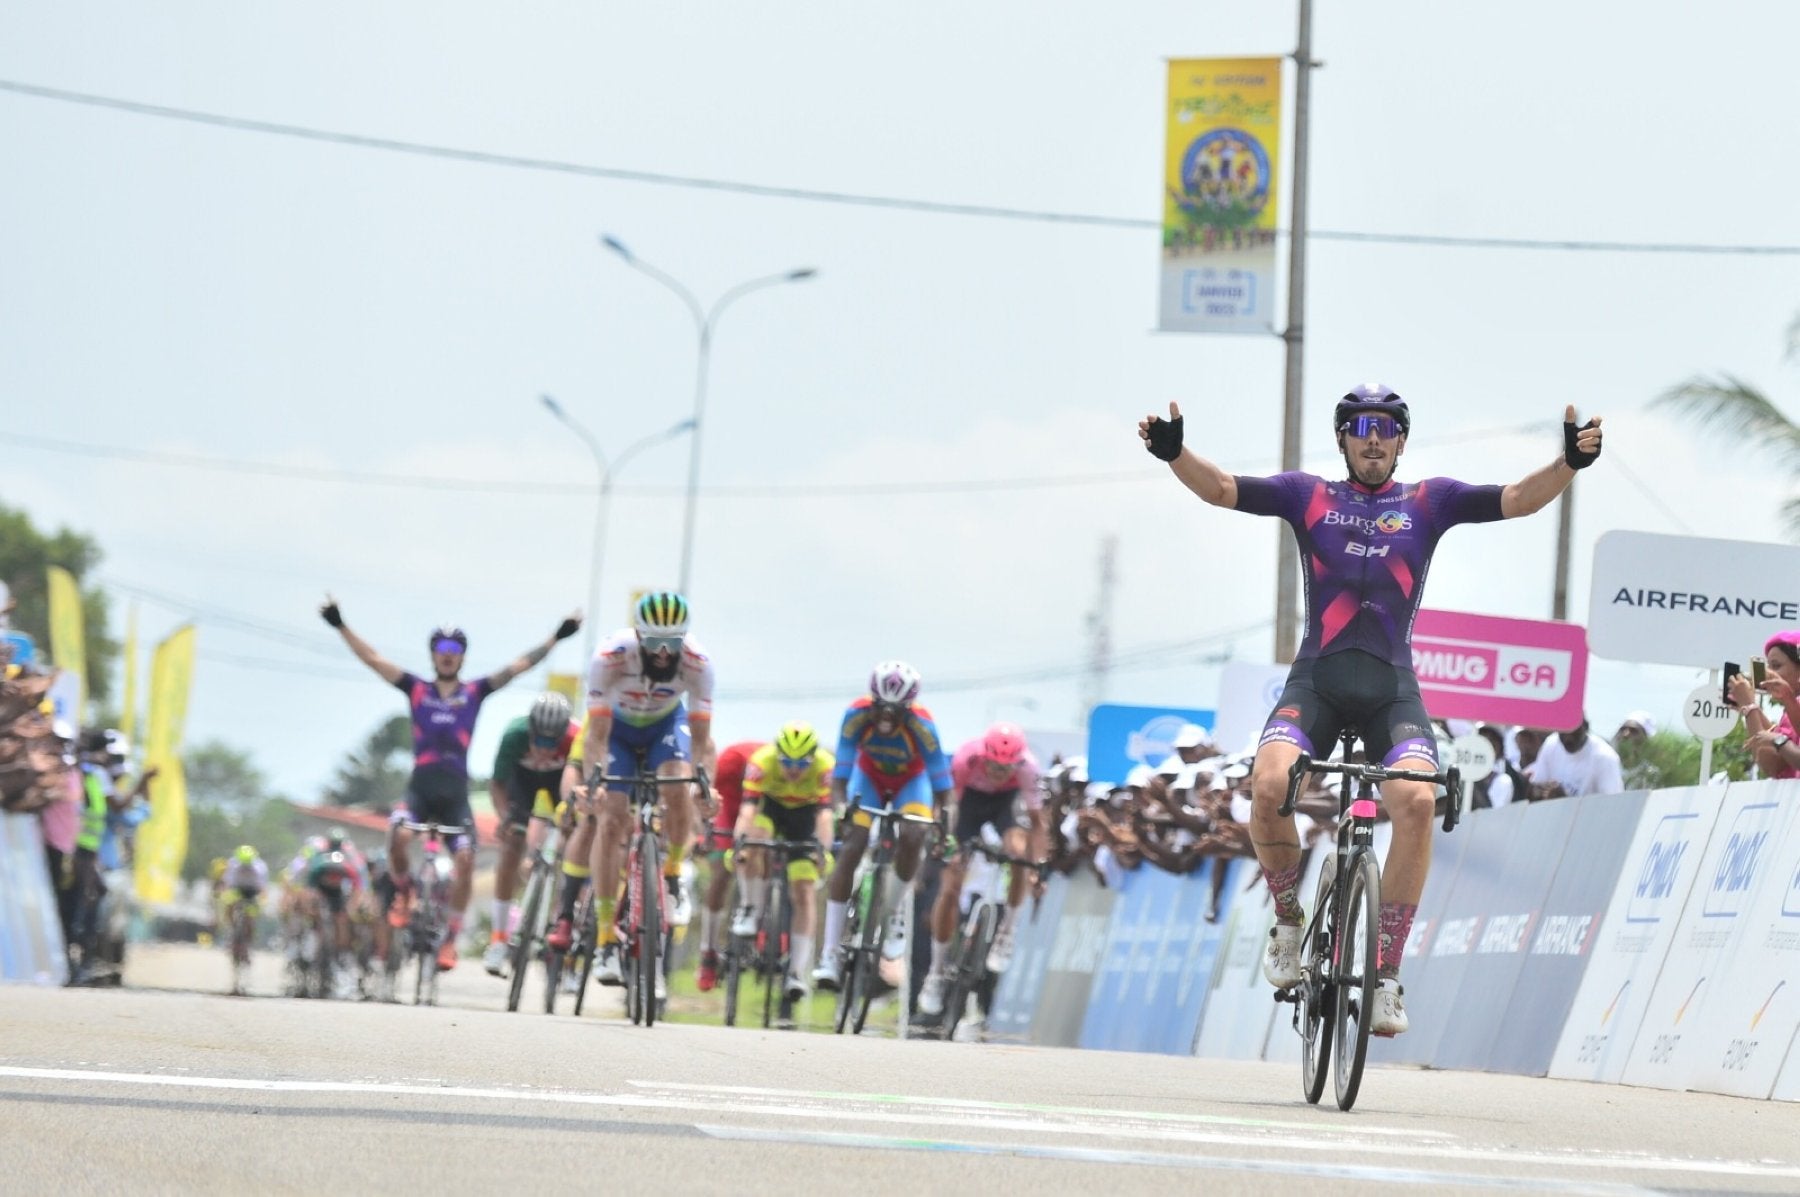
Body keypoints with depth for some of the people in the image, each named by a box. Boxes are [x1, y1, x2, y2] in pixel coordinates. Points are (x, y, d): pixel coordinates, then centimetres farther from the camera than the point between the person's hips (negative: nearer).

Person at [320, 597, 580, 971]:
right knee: (398, 835, -28)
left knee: (465, 859, -15)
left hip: (456, 790, 1)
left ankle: (450, 938, -1)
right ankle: (402, 890, 4)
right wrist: (340, 626, 1)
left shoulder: (474, 693, 10)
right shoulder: (417, 689, 10)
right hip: (420, 787, -1)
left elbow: (518, 667, 7)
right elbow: (372, 659, 7)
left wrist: (557, 638, 1)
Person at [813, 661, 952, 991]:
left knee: (912, 838, -28)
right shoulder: (857, 716, -31)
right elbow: (840, 773, -29)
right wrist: (839, 809, -45)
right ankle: (830, 955, -16)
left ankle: (898, 914, -2)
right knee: (851, 849, -16)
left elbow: (941, 784, -27)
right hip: (869, 775, 1)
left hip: (911, 780, -1)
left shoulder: (921, 725, -33)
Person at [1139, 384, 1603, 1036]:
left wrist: (1570, 462, -18)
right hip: (1316, 681, 0)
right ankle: (1289, 922, 1)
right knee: (1269, 784, -28)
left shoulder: (1429, 502, 13)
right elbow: (1220, 488, 1)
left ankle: (1386, 970, -14)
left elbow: (1518, 499, 1)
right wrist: (1173, 452, -19)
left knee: (1416, 799, -27)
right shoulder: (1307, 495, 12)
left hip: (1392, 688, 0)